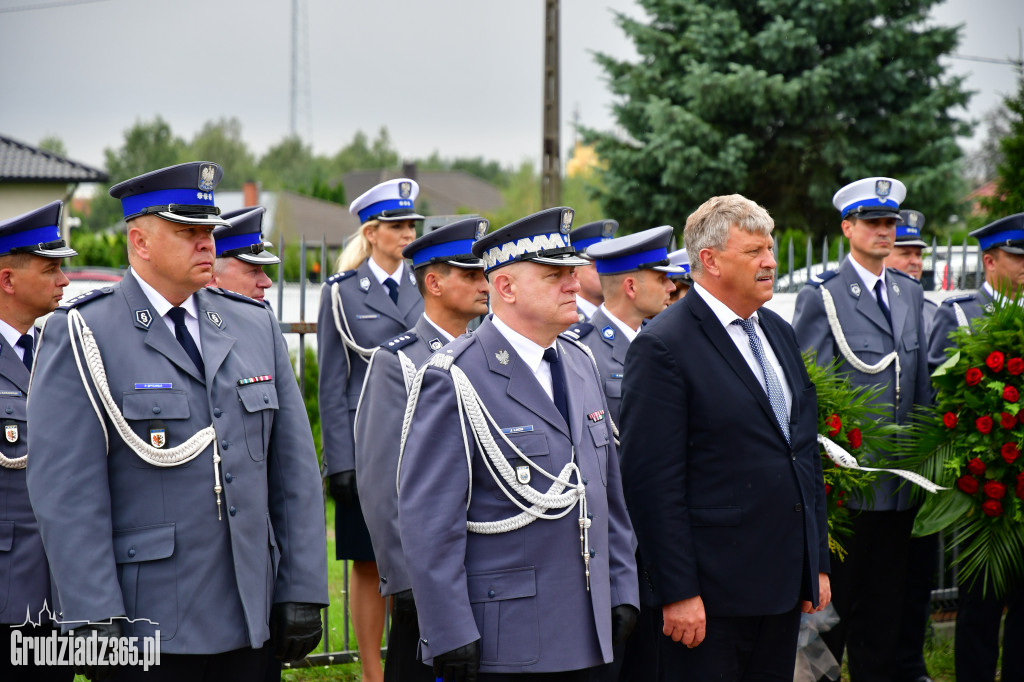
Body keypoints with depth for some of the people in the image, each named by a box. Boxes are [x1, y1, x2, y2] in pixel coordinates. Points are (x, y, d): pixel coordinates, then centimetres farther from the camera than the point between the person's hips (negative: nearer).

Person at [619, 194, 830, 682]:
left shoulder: (779, 334, 14)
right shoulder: (663, 347, -12)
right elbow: (652, 481, -16)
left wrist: (817, 563, 16)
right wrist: (677, 592, -18)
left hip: (785, 582, 8)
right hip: (712, 594, -7)